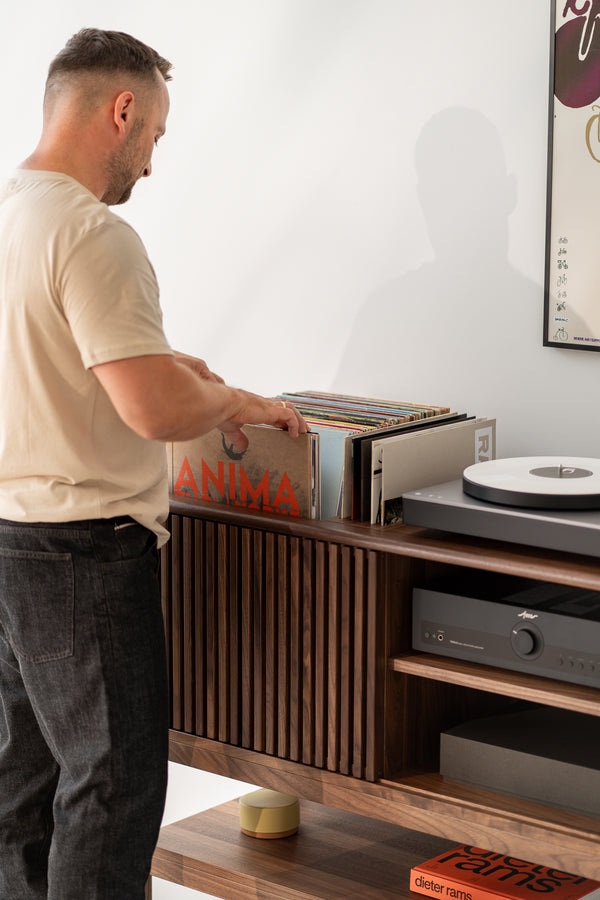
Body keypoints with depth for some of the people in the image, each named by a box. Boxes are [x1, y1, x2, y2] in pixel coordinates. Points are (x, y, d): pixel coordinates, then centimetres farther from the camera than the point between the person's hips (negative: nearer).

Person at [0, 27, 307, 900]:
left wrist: (158, 362, 22)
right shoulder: (91, 235, -20)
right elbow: (157, 409, -25)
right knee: (113, 781, 0)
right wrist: (239, 402, -6)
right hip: (80, 548, -9)